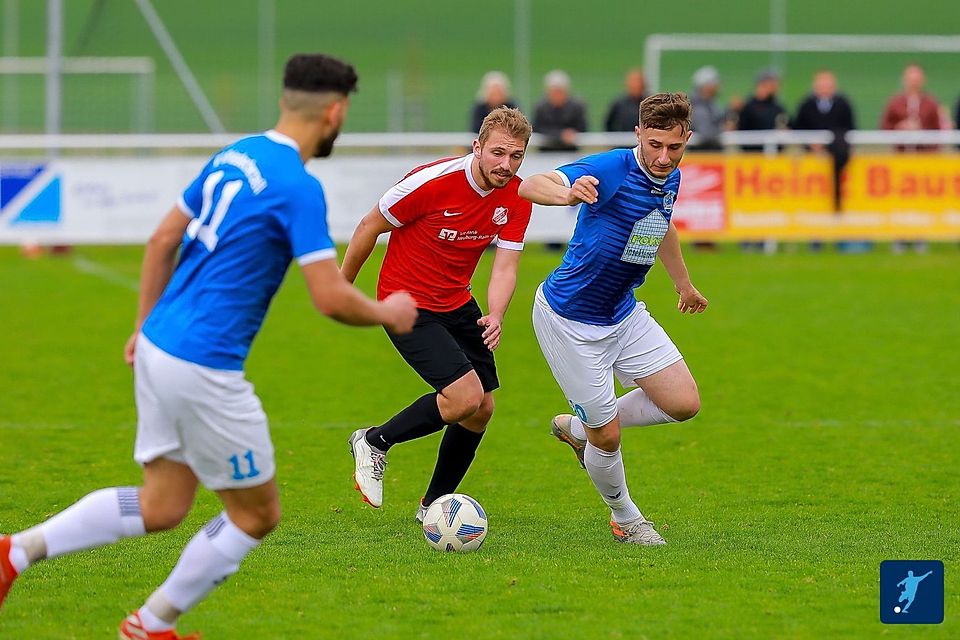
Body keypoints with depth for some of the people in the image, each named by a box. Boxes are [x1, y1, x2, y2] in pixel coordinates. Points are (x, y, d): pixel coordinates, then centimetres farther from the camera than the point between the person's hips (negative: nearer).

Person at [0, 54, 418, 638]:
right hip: (204, 369, -9)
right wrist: (387, 314, 1)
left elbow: (162, 242, 18)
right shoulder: (299, 187, -16)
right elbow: (331, 299, -18)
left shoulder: (233, 157, 11)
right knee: (258, 514, 9)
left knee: (161, 509, 16)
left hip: (159, 348, 9)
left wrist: (146, 324, 26)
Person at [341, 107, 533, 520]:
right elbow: (370, 227, -12)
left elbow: (505, 267, -10)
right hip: (407, 304, -7)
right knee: (466, 396, -20)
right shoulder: (432, 182, -24)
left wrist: (495, 317, -30)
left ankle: (434, 505, 27)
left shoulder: (516, 199, -7)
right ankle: (374, 442, 2)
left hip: (457, 303, 7)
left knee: (481, 410, 7)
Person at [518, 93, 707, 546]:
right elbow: (530, 186, -41)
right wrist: (568, 194, -64)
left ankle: (580, 428, 20)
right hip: (569, 321, -7)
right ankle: (625, 519, 26)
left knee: (684, 403, -2)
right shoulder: (611, 170, -26)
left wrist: (684, 284, 38)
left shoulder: (670, 179, -1)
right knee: (607, 436, -3)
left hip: (623, 313, 7)